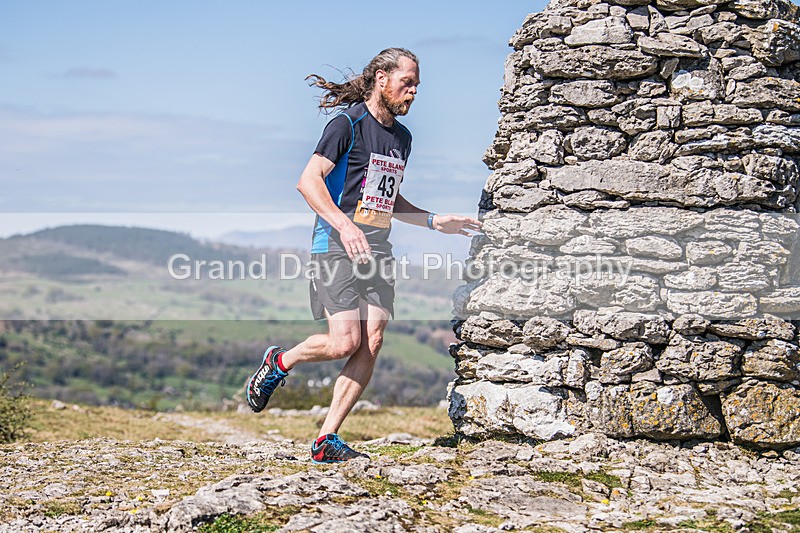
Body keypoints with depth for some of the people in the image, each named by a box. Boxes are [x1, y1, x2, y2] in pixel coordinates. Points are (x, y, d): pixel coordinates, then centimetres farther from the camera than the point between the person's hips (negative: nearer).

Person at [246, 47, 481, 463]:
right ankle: (279, 363, 14)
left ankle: (326, 440, 0)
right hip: (336, 246, -7)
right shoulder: (348, 124, -6)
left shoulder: (402, 137, 19)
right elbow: (308, 180, -15)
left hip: (377, 249, 7)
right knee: (345, 343, -16)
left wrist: (434, 221, 18)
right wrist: (344, 225, -28)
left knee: (371, 344, -6)